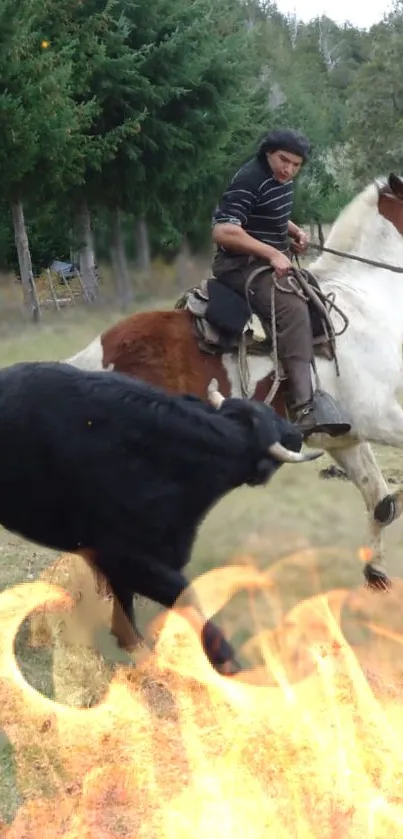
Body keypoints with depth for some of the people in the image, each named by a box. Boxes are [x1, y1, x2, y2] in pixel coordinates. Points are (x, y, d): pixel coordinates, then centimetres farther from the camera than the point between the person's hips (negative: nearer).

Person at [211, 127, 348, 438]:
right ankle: (304, 409, -37)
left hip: (272, 261, 11)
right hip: (242, 265, -11)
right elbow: (223, 231, -29)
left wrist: (294, 231, 7)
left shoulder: (282, 180, 9)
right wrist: (272, 253, -27)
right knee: (292, 309, -29)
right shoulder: (250, 181, -20)